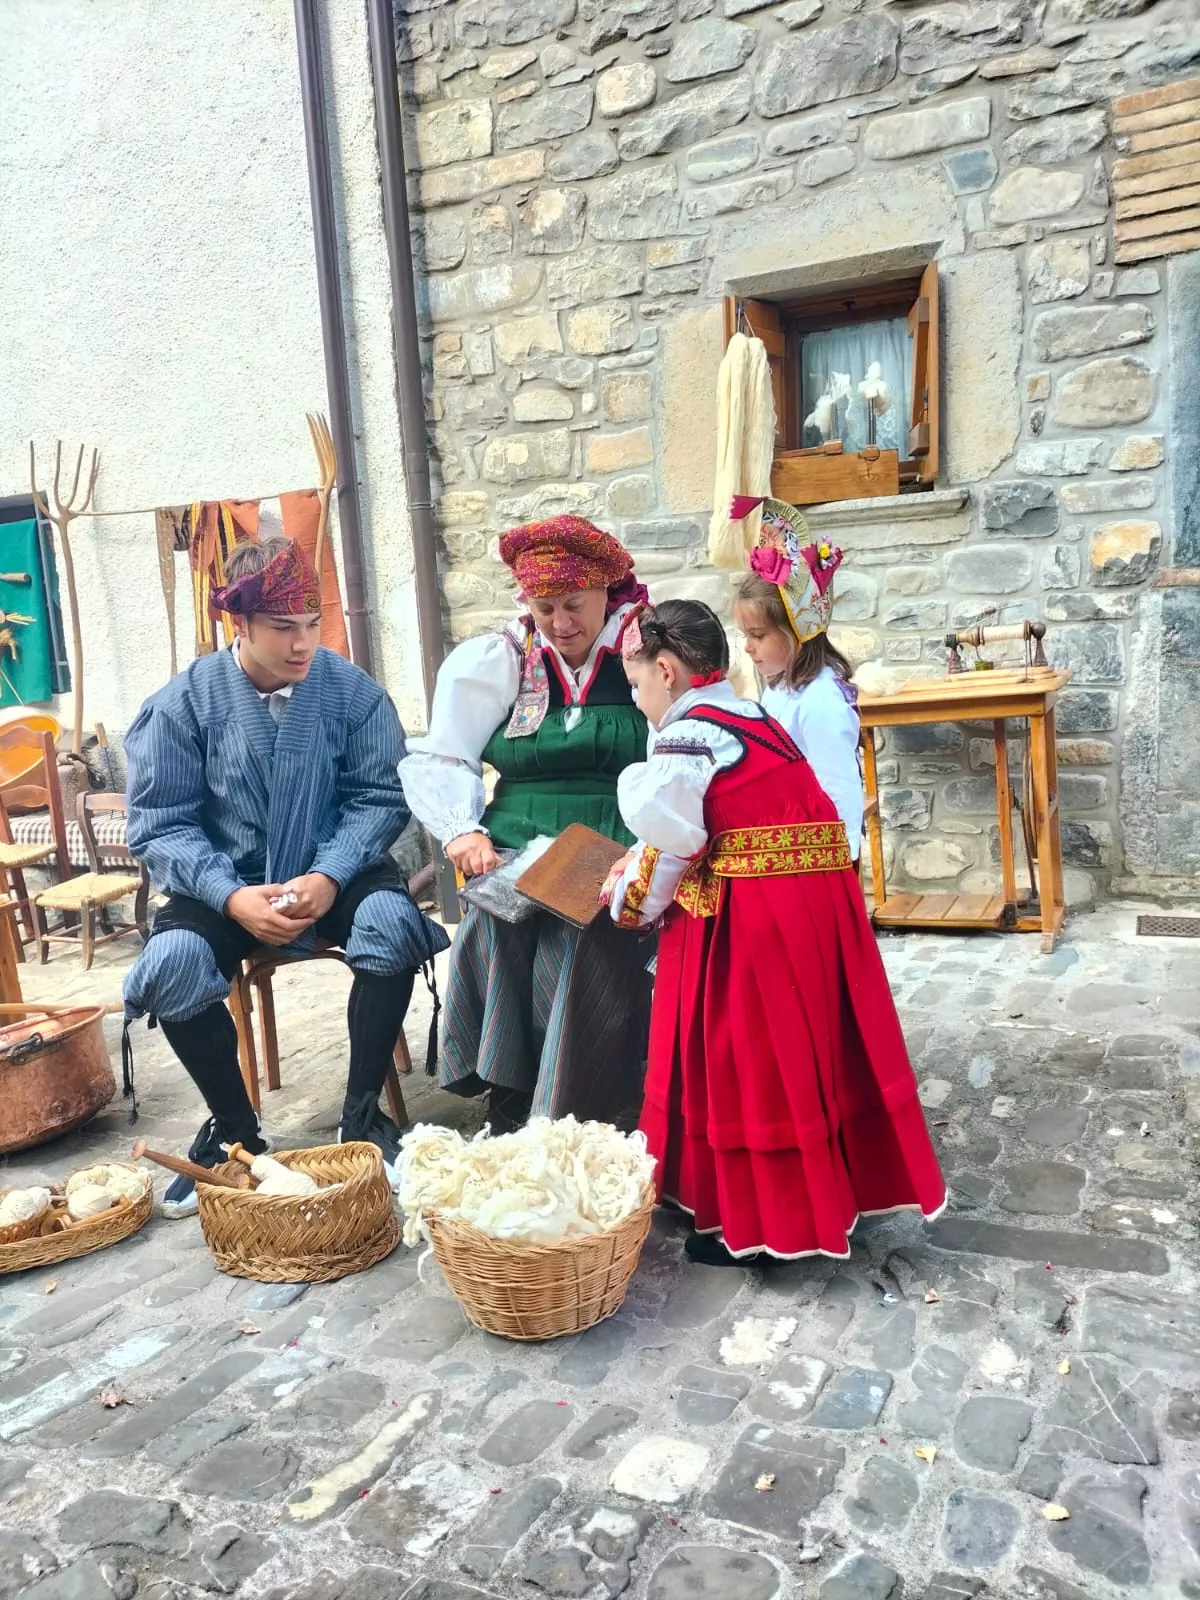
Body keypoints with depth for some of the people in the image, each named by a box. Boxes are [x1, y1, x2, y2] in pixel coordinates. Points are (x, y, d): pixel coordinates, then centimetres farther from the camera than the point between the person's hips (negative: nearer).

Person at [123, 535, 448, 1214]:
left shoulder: (353, 691, -7)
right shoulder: (185, 701, -7)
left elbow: (379, 799, -6)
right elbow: (160, 823, -7)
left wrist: (330, 876, -23)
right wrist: (231, 896, -22)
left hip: (335, 872, 0)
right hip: (226, 884, 1)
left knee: (392, 922, -31)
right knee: (172, 963, -27)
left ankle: (362, 1112, -10)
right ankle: (235, 1127, -1)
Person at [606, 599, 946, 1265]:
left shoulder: (686, 737, -13)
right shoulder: (749, 718, 15)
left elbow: (671, 846, -15)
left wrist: (631, 900, 3)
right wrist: (641, 865, 15)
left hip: (750, 920, -9)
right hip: (811, 905, 9)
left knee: (746, 1060, 4)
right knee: (796, 1053, 18)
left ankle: (757, 1223, 17)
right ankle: (817, 1200, 33)